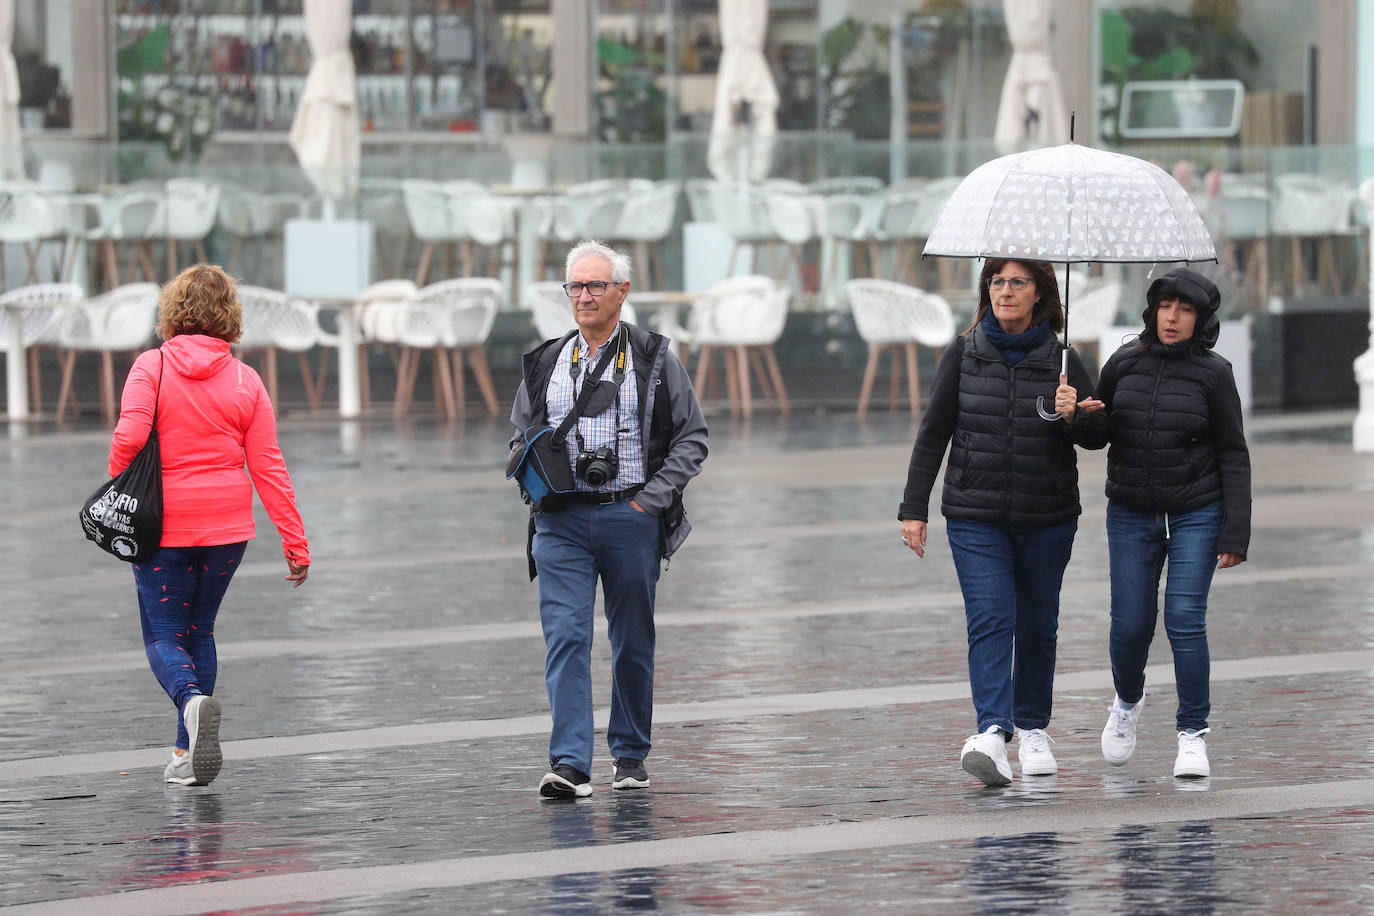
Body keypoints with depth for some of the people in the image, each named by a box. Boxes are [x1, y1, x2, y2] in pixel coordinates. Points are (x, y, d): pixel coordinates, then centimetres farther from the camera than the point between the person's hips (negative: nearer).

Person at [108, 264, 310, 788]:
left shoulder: (150, 367, -8)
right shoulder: (246, 381, -1)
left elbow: (129, 435, -22)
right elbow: (267, 468, -2)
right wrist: (295, 543, 2)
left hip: (163, 527, -3)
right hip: (227, 527, 3)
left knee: (163, 637, 6)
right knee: (199, 631, 18)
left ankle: (192, 701, -27)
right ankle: (187, 755, 16)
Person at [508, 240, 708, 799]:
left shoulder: (653, 360, 4)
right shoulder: (545, 365, 11)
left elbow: (692, 437, 4)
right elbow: (520, 438, 21)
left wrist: (652, 497, -6)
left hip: (632, 518, -1)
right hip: (562, 520, 1)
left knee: (633, 642, 9)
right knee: (565, 637, -11)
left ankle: (630, 754, 24)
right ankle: (570, 764, -18)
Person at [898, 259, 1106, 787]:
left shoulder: (1062, 359, 1)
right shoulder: (963, 354, 1)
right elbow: (934, 433, 5)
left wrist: (1071, 416, -16)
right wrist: (914, 508, 1)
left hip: (1048, 517, 1)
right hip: (976, 515, -1)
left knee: (1038, 624, 10)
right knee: (990, 619, -15)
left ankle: (1033, 728, 28)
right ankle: (993, 733, -26)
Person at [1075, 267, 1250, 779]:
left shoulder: (1213, 374, -5)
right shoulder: (1124, 365, 2)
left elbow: (1232, 454, -3)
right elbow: (1100, 435, 13)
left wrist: (1236, 533, -8)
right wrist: (1084, 419, -12)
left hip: (1195, 515, -2)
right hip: (1131, 515, 2)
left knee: (1185, 618, -12)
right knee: (1131, 625, 2)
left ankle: (1193, 735, -1)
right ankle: (1127, 702, 33)